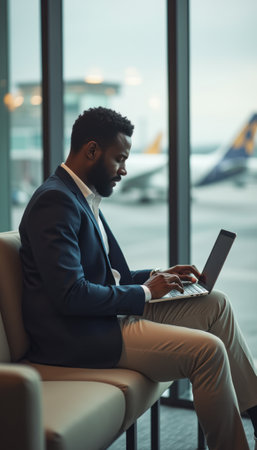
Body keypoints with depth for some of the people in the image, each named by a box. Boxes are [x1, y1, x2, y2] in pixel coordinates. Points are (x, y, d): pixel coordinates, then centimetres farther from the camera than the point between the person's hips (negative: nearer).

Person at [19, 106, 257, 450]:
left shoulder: (83, 198, 15)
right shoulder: (55, 201, -18)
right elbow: (71, 294, -26)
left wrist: (156, 277, 6)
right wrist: (143, 292, -14)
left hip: (107, 315, 11)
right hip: (79, 338, -11)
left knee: (216, 303, 10)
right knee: (208, 350, -20)